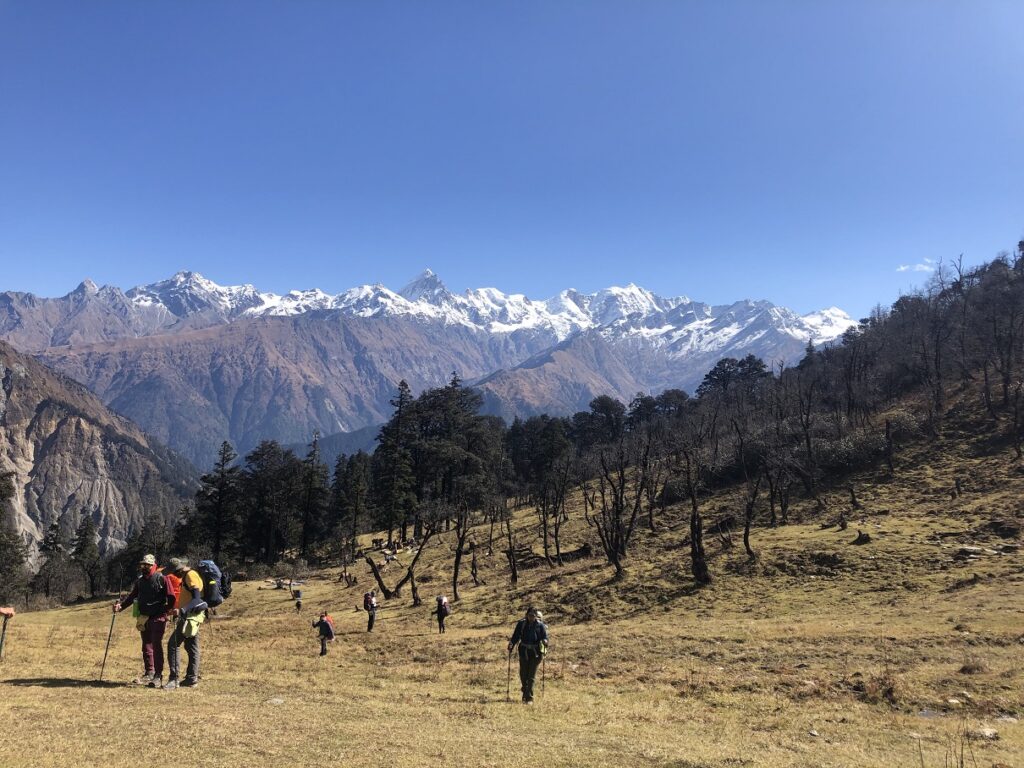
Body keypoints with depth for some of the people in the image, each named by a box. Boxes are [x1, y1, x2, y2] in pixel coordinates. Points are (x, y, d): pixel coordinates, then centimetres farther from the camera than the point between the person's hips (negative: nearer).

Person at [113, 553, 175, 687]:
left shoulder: (161, 578, -7)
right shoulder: (140, 580, 12)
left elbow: (171, 597, -8)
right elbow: (132, 595, 6)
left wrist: (165, 611, -14)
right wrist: (120, 605, -9)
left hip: (158, 618, -7)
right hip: (144, 618, 7)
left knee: (156, 646, -7)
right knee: (146, 646, 13)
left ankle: (158, 675, -2)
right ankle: (149, 673, 23)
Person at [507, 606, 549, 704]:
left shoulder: (540, 625, 0)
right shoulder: (521, 623, 3)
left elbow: (545, 636, -3)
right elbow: (516, 636, 5)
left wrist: (545, 641, -25)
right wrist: (511, 646, -8)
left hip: (536, 652, -2)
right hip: (524, 651, 2)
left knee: (531, 676, -4)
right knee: (523, 674, 5)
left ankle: (529, 698, 1)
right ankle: (525, 693, 30)